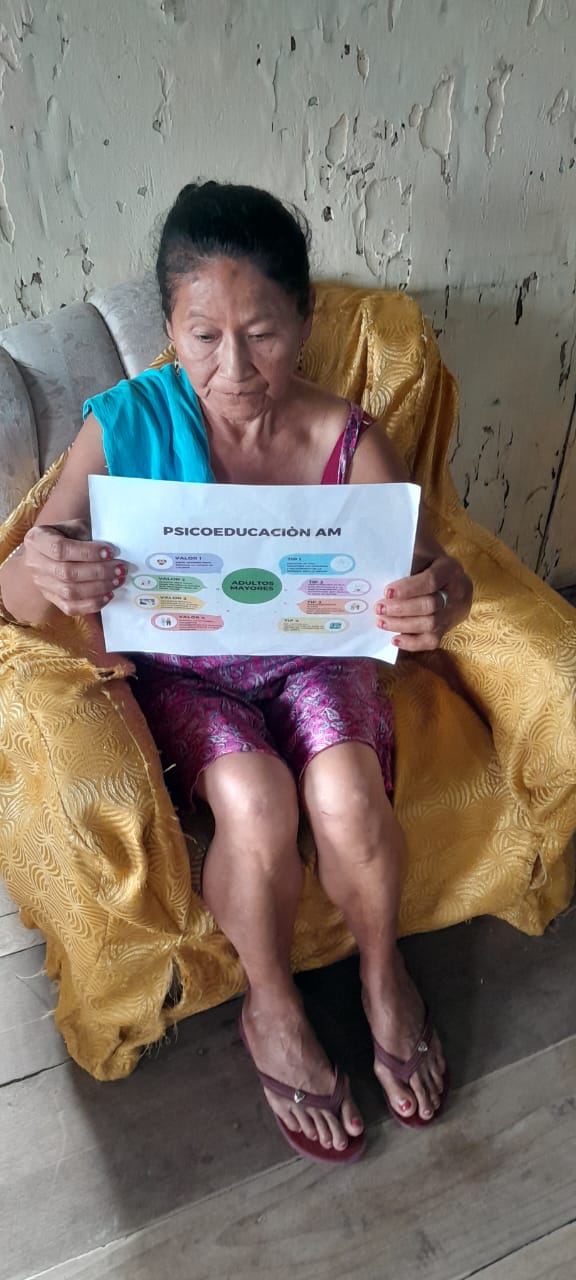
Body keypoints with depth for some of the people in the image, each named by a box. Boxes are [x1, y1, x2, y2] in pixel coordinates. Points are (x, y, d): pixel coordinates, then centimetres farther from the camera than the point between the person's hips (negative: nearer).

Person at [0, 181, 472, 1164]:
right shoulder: (126, 425, -16)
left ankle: (383, 973, 8)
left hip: (314, 656, 1)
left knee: (345, 797, -27)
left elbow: (438, 573, -12)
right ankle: (270, 1008, 3)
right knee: (256, 804, -29)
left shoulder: (349, 443, -13)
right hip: (186, 670, -1)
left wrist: (437, 602, -38)